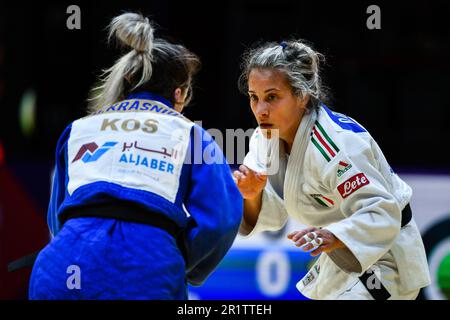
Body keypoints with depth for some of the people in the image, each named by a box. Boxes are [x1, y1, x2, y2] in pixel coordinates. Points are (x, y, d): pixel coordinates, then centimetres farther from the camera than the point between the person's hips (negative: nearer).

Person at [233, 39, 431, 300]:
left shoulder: (335, 144, -32)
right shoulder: (266, 136, -5)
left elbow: (382, 214, -35)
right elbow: (273, 214, -2)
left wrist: (333, 238, -51)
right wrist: (252, 196, -24)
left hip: (382, 259, -9)